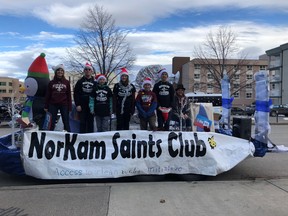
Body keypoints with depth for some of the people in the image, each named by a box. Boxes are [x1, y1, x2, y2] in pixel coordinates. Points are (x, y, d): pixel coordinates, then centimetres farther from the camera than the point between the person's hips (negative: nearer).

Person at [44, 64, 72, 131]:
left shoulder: (67, 82, 6)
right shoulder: (51, 82, 7)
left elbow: (69, 95, 6)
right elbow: (47, 95, 8)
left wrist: (70, 107, 1)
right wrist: (46, 106, 3)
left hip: (64, 105, 0)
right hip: (53, 105, 1)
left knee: (66, 123, 1)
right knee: (52, 123, 4)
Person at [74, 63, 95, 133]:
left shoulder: (94, 82, 8)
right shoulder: (80, 81, 8)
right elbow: (76, 94, 3)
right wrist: (77, 105, -7)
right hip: (82, 106, 0)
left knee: (90, 123, 5)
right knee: (82, 123, 2)